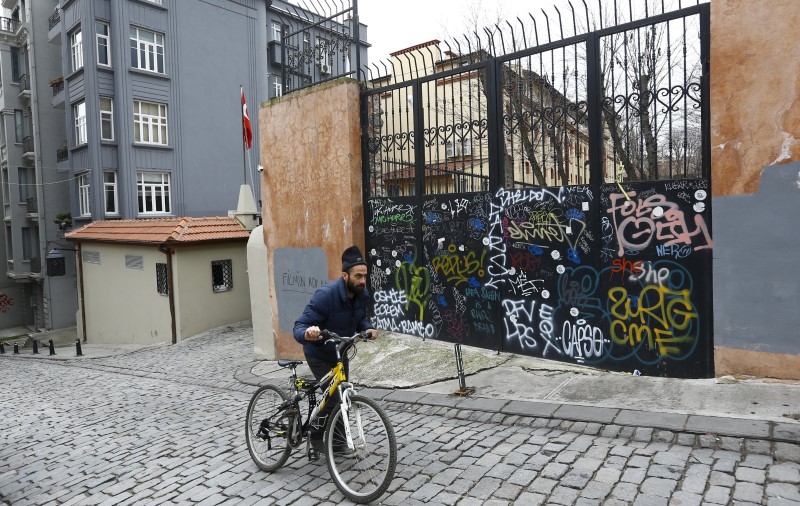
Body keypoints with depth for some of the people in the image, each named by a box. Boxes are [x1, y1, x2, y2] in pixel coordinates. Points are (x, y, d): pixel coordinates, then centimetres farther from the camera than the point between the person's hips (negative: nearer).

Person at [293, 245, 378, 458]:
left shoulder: (362, 294, -14)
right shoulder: (325, 295, -34)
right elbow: (299, 326, -33)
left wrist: (368, 328, -19)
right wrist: (307, 334, -57)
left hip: (341, 353, 7)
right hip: (319, 355, -6)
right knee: (333, 397, -11)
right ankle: (317, 438, 13)